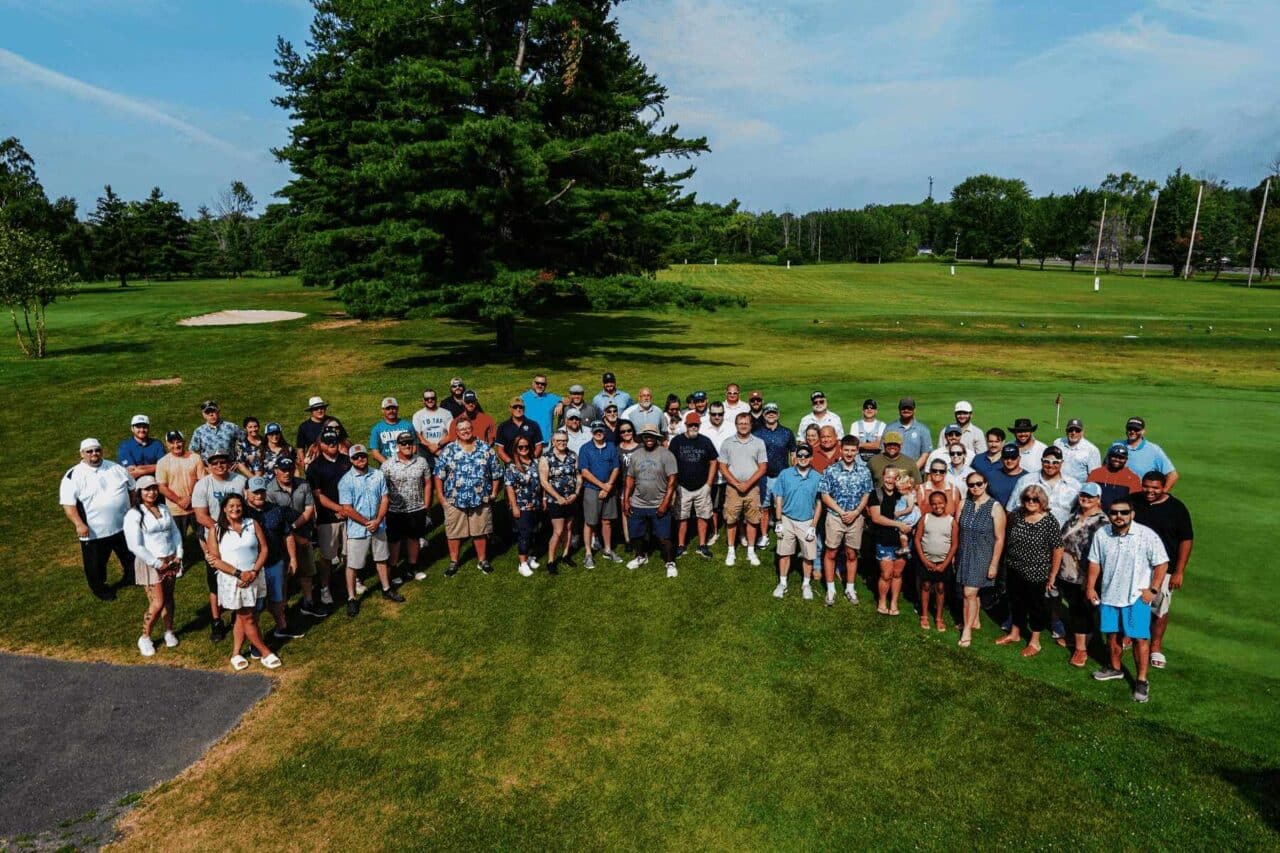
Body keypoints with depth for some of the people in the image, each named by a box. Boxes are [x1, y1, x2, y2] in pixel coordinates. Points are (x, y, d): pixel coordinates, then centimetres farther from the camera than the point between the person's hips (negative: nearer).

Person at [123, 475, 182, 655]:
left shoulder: (163, 509, 7)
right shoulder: (134, 515, -12)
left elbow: (175, 532, 12)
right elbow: (135, 546, -17)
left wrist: (178, 556, 0)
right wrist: (158, 563, -16)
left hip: (170, 561, 5)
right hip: (151, 564, -5)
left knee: (168, 598, 14)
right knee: (157, 603, -5)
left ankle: (169, 632, 30)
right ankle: (145, 638, 14)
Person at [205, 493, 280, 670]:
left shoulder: (252, 524, 3)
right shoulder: (216, 530, -4)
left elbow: (264, 549, 1)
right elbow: (216, 560, -9)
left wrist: (253, 572, -13)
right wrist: (239, 573, -17)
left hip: (254, 578, 3)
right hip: (232, 580, -3)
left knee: (242, 618, 12)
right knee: (248, 618, 3)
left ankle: (236, 654, 24)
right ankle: (265, 652, 14)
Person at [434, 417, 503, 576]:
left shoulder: (486, 448, 2)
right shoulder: (448, 450, -1)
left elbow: (496, 473, 6)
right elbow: (439, 475, 0)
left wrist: (494, 493, 3)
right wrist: (440, 496, -3)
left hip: (481, 499, 0)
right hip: (454, 500, 0)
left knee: (480, 531, 10)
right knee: (453, 533, 8)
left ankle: (483, 560, 27)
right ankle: (454, 561, 25)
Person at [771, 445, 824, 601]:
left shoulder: (817, 477, -5)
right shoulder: (785, 474, -5)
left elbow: (819, 504, -1)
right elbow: (778, 499, 0)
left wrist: (813, 526, -5)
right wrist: (779, 522, -3)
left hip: (807, 522, 0)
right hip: (787, 520, 0)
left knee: (808, 556, 7)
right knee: (784, 553, 9)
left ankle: (806, 585, 26)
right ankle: (782, 583, 25)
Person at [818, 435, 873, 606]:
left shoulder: (864, 471, -1)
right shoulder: (830, 470, -7)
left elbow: (866, 495, 3)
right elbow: (825, 495, -6)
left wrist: (855, 512, -12)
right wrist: (841, 511, -13)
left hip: (856, 518, 1)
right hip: (835, 517, -1)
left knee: (852, 555, 12)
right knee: (830, 553, 6)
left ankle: (850, 589, 25)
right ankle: (830, 589, 17)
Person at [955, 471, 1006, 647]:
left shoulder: (995, 507, -11)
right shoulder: (963, 504, 1)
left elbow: (999, 539, -10)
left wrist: (994, 564, -10)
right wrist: (953, 554, 5)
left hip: (982, 555, -4)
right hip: (964, 553, 4)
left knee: (969, 593, -8)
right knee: (971, 591, 16)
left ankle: (967, 629, 5)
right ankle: (975, 621, 33)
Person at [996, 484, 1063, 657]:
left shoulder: (1050, 521, -17)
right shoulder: (1015, 515, -4)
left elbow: (1058, 549, -13)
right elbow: (1007, 539, 9)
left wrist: (1052, 575, -10)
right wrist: (1006, 562, 13)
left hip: (1036, 574, -4)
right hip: (1014, 570, 4)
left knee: (1036, 606, 12)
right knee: (1016, 603, 20)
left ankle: (1034, 642, 27)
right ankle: (1014, 634, 38)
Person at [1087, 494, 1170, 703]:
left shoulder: (1147, 536, -15)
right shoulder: (1102, 534, -4)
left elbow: (1161, 564, -9)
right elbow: (1095, 562, 6)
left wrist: (1153, 590, -12)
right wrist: (1090, 587, 5)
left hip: (1136, 597, -4)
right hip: (1109, 595, 4)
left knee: (1140, 638, 0)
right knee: (1112, 634, 17)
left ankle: (1141, 680, 13)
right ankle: (1115, 668, 37)